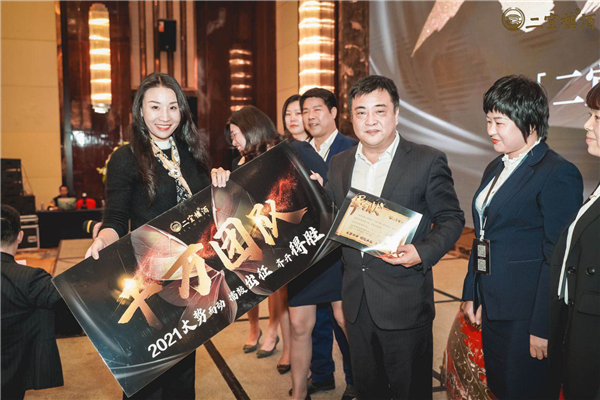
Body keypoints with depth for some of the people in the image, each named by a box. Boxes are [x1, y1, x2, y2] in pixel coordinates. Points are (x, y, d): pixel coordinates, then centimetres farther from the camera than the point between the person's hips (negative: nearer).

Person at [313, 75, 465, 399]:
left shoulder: (427, 161, -7)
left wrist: (422, 251, -21)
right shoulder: (339, 164, 7)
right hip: (356, 300, 5)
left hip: (405, 302, -4)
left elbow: (451, 219, -4)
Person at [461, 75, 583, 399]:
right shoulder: (495, 168, 11)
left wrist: (543, 327, -17)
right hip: (492, 308, 8)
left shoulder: (559, 174, -15)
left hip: (525, 313, -8)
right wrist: (472, 294, 12)